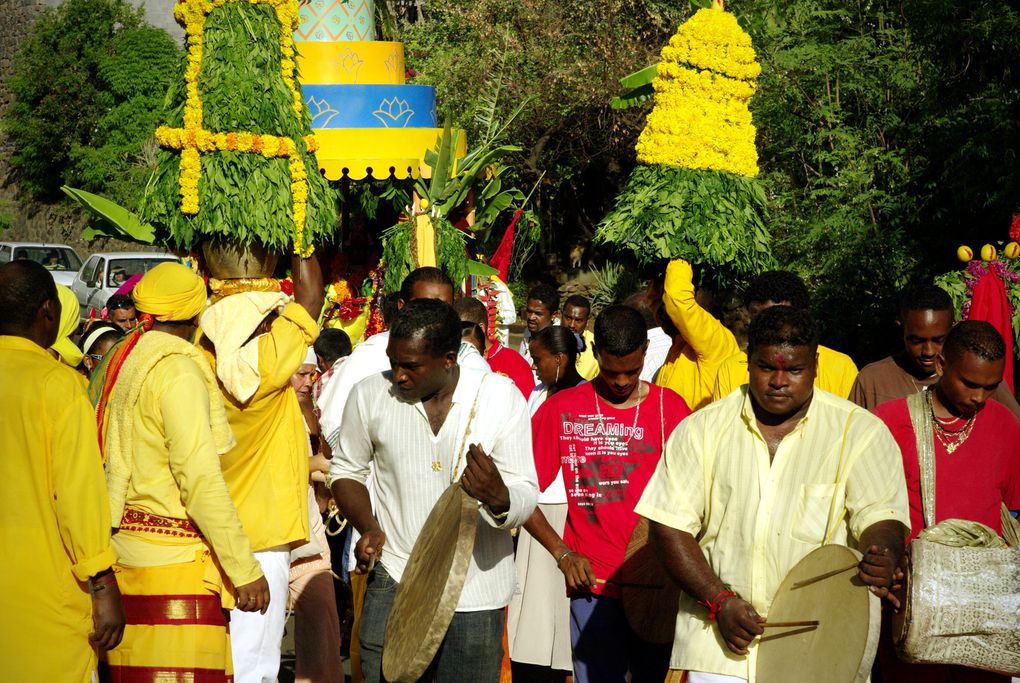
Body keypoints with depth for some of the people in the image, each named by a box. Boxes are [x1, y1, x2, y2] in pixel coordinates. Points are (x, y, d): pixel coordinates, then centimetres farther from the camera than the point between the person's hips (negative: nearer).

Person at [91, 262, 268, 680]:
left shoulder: (115, 363, 13)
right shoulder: (178, 368, -12)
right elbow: (201, 479, -18)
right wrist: (245, 569, -16)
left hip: (123, 548, 9)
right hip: (172, 565, -8)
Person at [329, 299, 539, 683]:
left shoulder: (501, 398, -8)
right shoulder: (371, 395, -3)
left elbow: (526, 497, -9)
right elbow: (346, 469, 12)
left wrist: (498, 498, -33)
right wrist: (368, 527, -6)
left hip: (476, 590, -1)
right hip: (394, 582, 1)